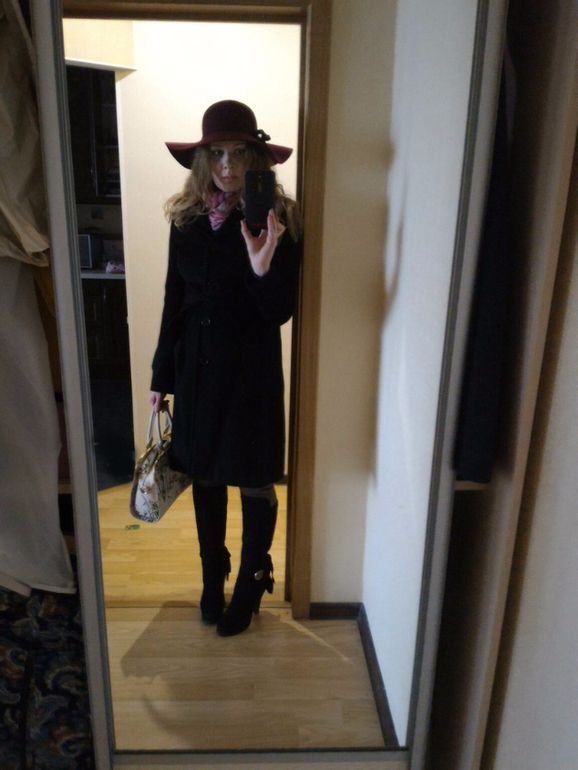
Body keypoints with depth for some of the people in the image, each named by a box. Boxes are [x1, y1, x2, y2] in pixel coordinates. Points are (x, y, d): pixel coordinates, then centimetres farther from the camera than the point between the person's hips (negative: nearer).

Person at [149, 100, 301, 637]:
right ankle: (212, 576, 39)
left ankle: (252, 582, 33)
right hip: (195, 365, 4)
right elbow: (174, 300, 7)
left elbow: (280, 312, -13)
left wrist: (263, 264, -33)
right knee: (204, 476, 16)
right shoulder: (187, 216, 2)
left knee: (254, 481, 9)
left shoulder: (276, 217, -10)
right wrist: (161, 375, 10)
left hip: (251, 368, -4)